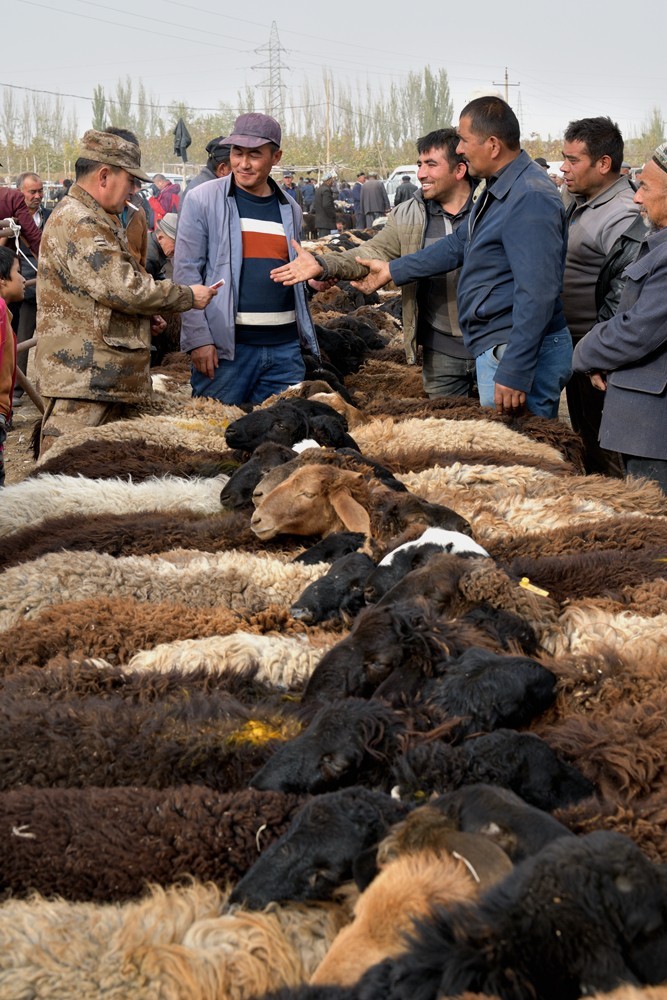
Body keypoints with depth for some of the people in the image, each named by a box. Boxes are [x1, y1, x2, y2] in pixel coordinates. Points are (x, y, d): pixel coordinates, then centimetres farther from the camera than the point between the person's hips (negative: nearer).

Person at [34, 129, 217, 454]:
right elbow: (122, 287, -21)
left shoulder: (94, 220, 21)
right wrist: (187, 296, -10)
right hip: (81, 378, -11)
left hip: (106, 377, 11)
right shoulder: (77, 223, -16)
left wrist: (144, 317, 17)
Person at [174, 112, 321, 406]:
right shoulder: (202, 200, -2)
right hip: (226, 345, -4)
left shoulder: (290, 208, 13)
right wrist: (198, 338, -12)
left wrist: (307, 337, 14)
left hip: (285, 347, 4)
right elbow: (186, 271, -5)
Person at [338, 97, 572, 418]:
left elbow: (536, 294, -25)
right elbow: (461, 243, 26)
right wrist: (392, 270, 28)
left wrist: (514, 373, -27)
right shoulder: (500, 189, 14)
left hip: (517, 354, -10)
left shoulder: (530, 199, -20)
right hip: (495, 349, 10)